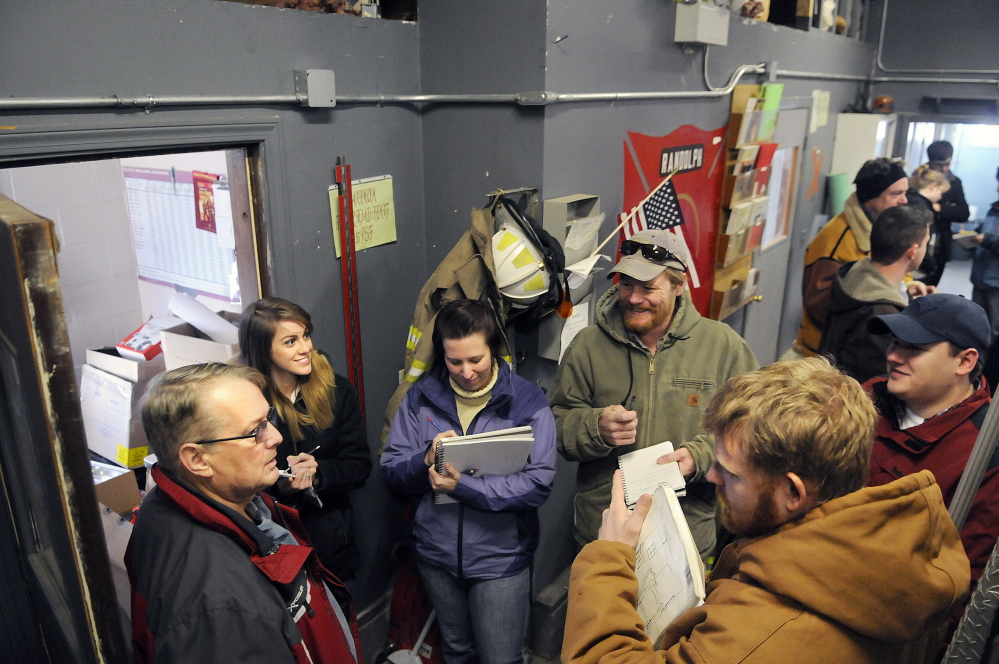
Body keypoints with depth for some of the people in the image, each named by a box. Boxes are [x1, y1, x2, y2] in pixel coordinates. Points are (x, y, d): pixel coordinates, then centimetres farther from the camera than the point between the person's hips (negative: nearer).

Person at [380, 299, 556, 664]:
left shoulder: (527, 401, -13)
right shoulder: (421, 397, -3)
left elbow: (538, 483, -20)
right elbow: (391, 468, -4)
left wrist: (464, 487, -28)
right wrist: (426, 460, -25)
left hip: (499, 556, -3)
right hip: (437, 552, 4)